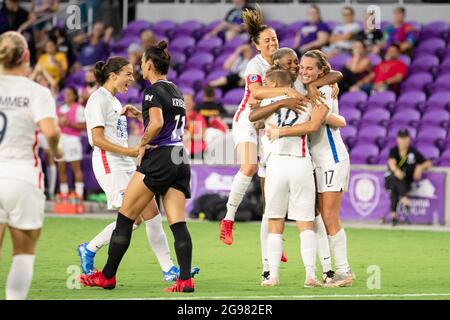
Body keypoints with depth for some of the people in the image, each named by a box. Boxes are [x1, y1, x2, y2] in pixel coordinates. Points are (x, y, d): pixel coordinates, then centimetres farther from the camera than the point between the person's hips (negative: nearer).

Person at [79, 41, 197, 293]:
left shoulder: (153, 91, -9)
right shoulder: (176, 91, 17)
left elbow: (157, 123, -24)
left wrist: (143, 145, -8)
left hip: (159, 158, -8)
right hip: (181, 159, 8)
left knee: (126, 216, 2)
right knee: (178, 223, 0)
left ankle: (107, 276, 6)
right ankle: (186, 279, -13)